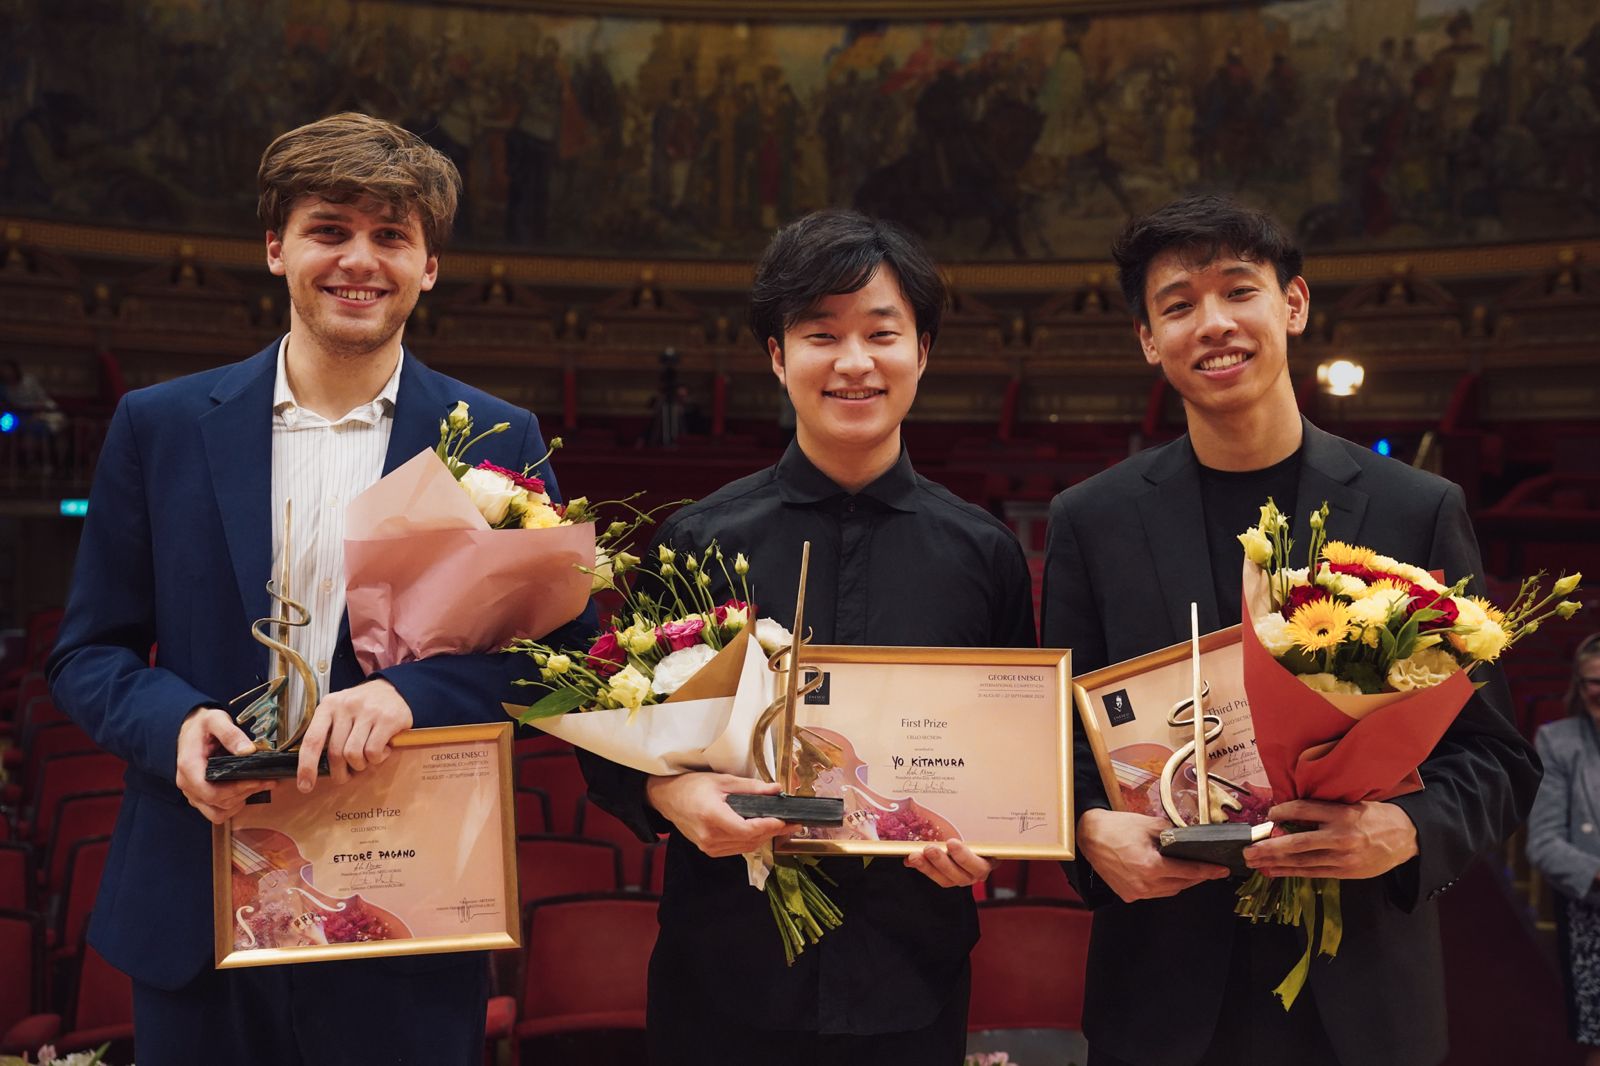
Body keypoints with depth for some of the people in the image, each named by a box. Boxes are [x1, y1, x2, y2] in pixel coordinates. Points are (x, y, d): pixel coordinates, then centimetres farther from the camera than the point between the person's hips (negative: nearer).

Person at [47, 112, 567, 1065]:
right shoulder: (160, 427, 4)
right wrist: (175, 721, -14)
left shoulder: (500, 443, 0)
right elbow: (87, 653, 7)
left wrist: (411, 694, -20)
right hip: (196, 920, 1)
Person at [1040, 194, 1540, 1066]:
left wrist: (1409, 831, -17)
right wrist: (1092, 829, -15)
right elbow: (1057, 740, 5)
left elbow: (1494, 754, 2)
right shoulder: (1091, 520, 0)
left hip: (1362, 993, 0)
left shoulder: (1421, 511, -1)